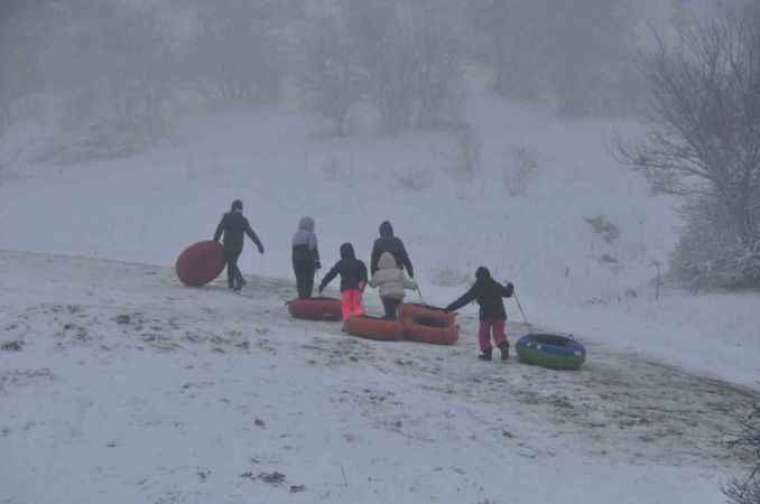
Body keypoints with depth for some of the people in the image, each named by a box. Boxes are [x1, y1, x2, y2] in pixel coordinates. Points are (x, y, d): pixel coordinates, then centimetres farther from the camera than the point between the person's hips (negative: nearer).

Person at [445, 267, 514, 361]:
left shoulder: (477, 288, -1)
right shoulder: (496, 286, 10)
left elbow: (464, 299, -2)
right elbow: (507, 293, 24)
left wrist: (450, 307, 0)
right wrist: (510, 287, 48)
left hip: (486, 314, -3)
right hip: (499, 314, 4)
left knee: (483, 334, 11)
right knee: (499, 333, 9)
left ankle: (487, 352, 3)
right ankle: (504, 346, -16)